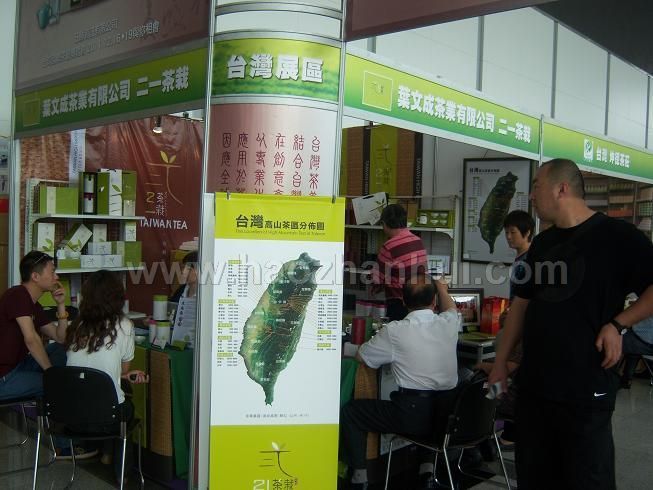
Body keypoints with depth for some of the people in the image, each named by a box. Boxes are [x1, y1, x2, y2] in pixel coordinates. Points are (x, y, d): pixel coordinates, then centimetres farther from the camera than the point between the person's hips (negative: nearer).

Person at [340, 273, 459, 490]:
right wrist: (441, 288, 46)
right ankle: (428, 466, 36)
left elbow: (360, 356, 5)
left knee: (349, 412, 11)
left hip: (413, 415, -5)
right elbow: (451, 307, 27)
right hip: (447, 415, 5)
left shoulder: (395, 331, -12)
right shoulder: (448, 323, 0)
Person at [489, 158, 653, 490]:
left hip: (586, 389, -6)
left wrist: (617, 324, -18)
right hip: (533, 384, 7)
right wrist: (501, 361, 14)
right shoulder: (541, 243, 12)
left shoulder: (616, 235, -8)